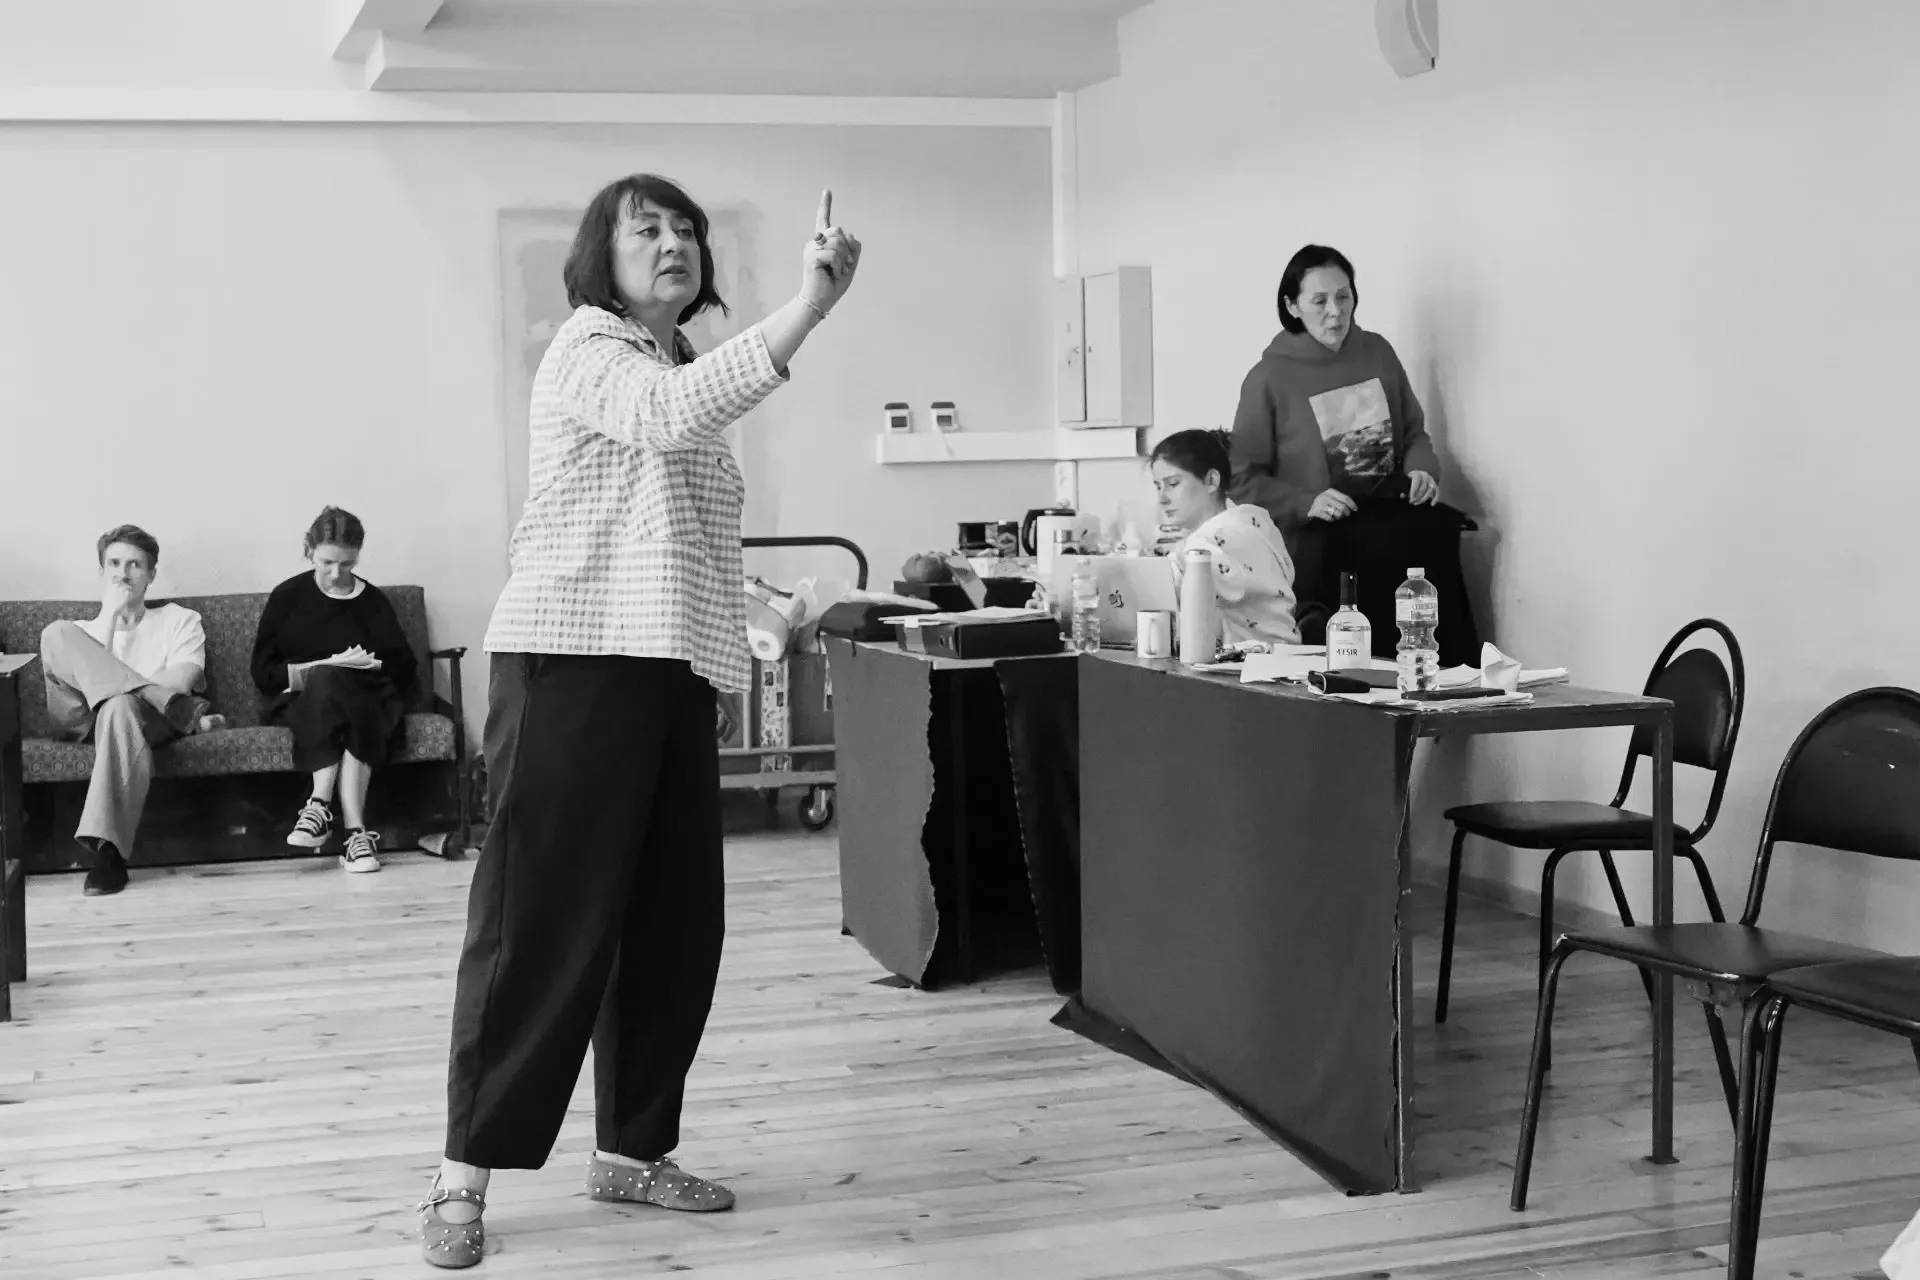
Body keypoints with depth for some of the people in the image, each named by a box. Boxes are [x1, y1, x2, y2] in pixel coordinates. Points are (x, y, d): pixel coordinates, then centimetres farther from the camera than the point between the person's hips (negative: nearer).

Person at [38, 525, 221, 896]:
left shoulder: (179, 620, 22)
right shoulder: (81, 634, 28)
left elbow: (180, 681, 2)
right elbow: (82, 673, 4)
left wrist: (118, 687, -7)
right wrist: (110, 615, 0)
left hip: (150, 718, -2)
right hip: (86, 719, 2)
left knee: (120, 705, -41)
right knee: (56, 633, -24)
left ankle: (107, 849, -49)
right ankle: (187, 713, -32)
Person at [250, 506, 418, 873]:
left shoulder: (373, 602, 11)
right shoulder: (288, 596, 7)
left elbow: (405, 669, 11)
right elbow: (263, 673, 0)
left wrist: (369, 667, -7)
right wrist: (327, 666, -10)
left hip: (366, 701, 1)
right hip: (299, 702, -1)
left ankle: (321, 804, -41)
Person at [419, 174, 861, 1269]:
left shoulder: (686, 368, 21)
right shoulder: (590, 351, -6)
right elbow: (670, 415, -30)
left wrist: (743, 629, 15)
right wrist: (809, 308, -36)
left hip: (671, 674, 8)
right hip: (573, 665, -8)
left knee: (676, 922, 8)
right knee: (542, 922, -7)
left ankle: (633, 1147, 19)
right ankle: (468, 1174, 0)